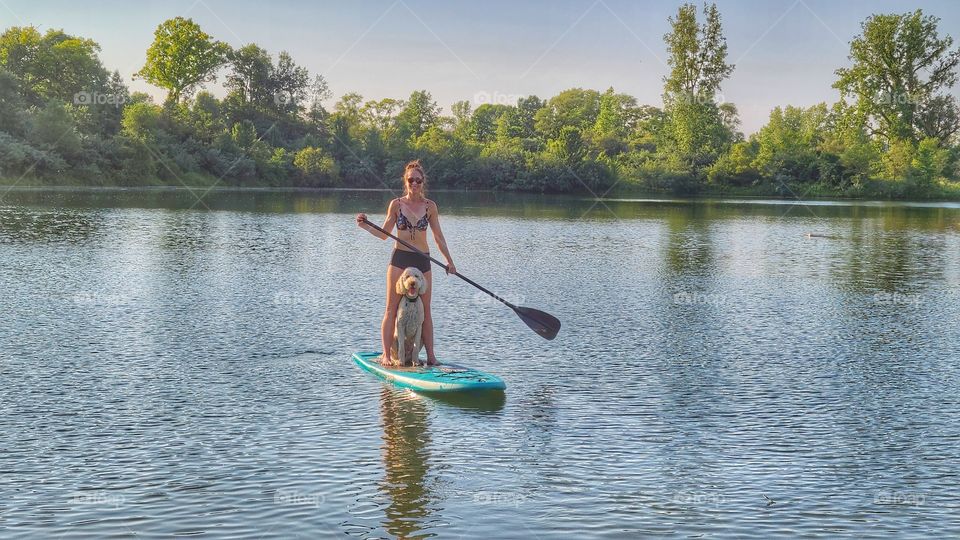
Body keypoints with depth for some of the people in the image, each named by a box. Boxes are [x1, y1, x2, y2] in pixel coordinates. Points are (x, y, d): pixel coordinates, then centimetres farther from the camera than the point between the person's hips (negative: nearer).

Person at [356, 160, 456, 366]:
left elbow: (438, 237, 10)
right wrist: (365, 226, -10)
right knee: (392, 309, -2)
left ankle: (430, 355, 11)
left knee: (425, 310, 6)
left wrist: (449, 261, 9)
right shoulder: (396, 204, 0)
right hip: (399, 258, -1)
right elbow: (384, 234, 5)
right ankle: (386, 354, 0)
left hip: (422, 261, 2)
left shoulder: (430, 206, 3)